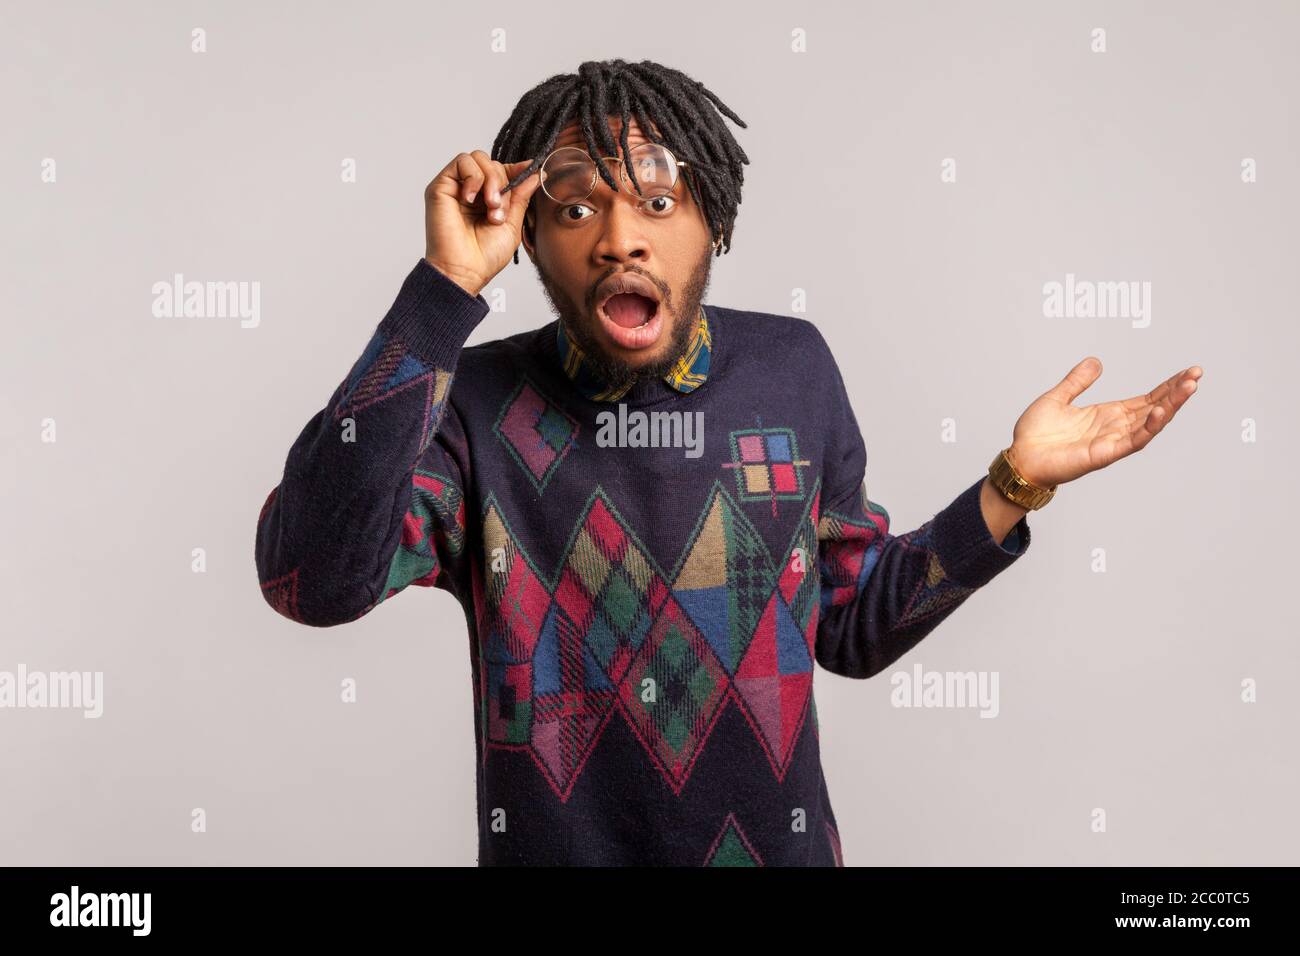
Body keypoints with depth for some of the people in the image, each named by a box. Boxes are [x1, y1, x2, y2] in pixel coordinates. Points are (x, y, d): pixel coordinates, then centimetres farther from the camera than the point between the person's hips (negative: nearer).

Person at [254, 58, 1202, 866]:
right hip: (546, 842, -1)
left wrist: (1015, 483, -8)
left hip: (773, 842, 2)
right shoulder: (475, 399, -11)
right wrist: (443, 291, -28)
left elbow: (850, 624, 3)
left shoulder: (791, 367, -5)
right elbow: (314, 582, -27)